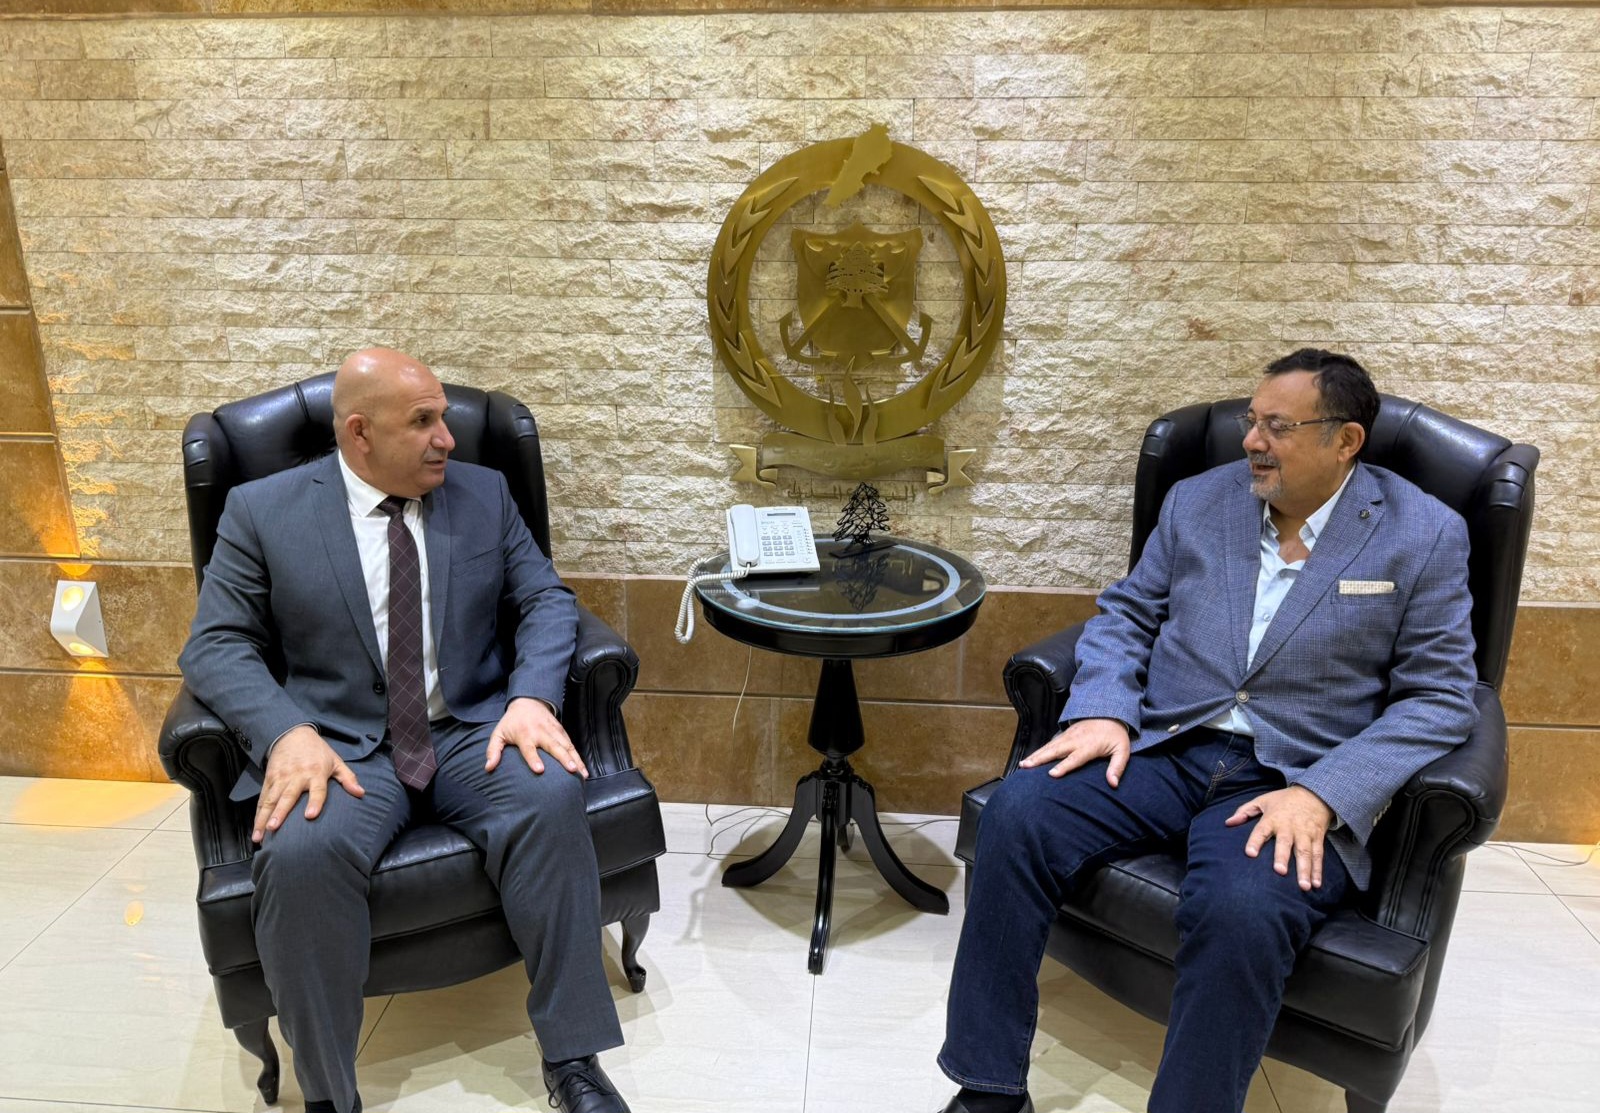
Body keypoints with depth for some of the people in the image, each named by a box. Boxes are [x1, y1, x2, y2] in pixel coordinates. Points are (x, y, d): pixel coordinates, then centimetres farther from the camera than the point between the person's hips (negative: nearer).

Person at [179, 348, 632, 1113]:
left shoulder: (484, 493, 8)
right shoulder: (261, 511, 3)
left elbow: (546, 602, 5)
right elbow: (216, 646, -1)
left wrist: (531, 696, -16)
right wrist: (288, 732, -20)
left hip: (472, 732, 2)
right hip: (340, 747, -1)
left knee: (551, 795, -29)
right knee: (300, 852, -31)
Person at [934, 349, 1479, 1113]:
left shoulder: (1424, 536, 1)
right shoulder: (1198, 501, 10)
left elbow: (1439, 697, -3)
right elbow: (1126, 612, 13)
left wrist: (1321, 794, -17)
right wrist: (1103, 710, -8)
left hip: (1294, 780, -3)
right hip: (1161, 747, 3)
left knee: (1240, 912, -35)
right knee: (1016, 814, -23)